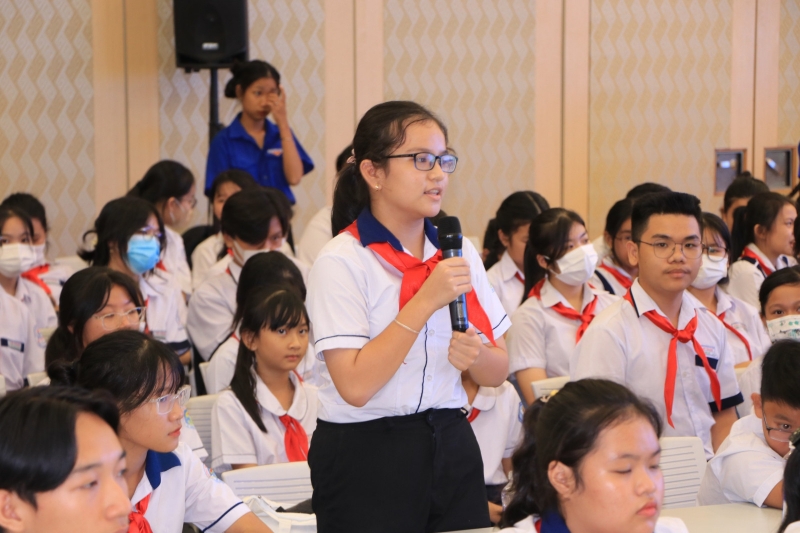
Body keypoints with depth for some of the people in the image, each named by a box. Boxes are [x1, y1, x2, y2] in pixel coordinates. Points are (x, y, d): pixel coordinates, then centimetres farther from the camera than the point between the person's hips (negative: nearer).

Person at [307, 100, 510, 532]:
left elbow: (498, 371, 11)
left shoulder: (458, 252, 7)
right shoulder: (341, 262, -11)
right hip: (369, 460, -5)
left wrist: (475, 356, -12)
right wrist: (426, 302, -22)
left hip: (451, 445, 5)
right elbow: (354, 385, -21)